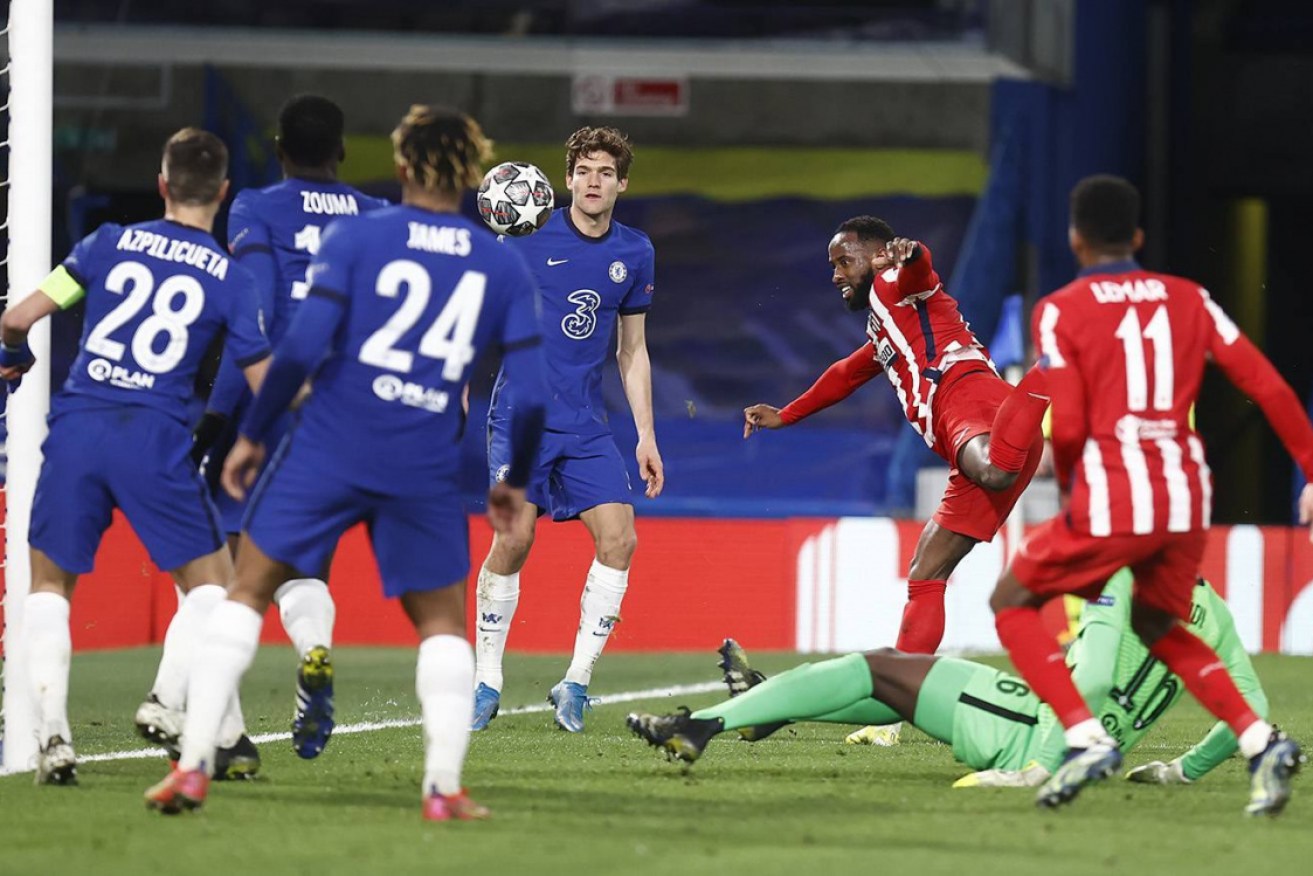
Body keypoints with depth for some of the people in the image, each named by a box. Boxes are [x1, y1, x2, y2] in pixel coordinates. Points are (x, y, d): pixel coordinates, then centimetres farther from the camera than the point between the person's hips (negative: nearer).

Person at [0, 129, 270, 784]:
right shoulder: (232, 278, 4)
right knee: (211, 582, 16)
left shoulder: (110, 243, 7)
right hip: (155, 436, -1)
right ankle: (168, 703, -2)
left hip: (76, 428, 2)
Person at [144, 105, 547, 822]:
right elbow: (531, 392, 3)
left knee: (248, 593, 10)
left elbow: (303, 345, -10)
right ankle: (444, 789, 6)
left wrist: (253, 433, 1)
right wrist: (514, 481, 19)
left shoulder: (353, 237, -1)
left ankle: (193, 767, 3)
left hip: (328, 451, -1)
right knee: (441, 622, 18)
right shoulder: (504, 266, 6)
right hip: (426, 468, 1)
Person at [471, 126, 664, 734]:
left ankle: (576, 683, 1)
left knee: (619, 538, -10)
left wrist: (646, 436, 13)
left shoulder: (634, 253, 8)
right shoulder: (529, 237, -5)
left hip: (586, 427, 4)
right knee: (513, 541, -13)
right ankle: (486, 683, 2)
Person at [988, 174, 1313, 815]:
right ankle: (1260, 742, 5)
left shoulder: (1059, 312, -1)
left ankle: (1085, 738, -6)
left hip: (1112, 499, -5)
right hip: (1188, 500, 5)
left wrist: (1065, 478, 11)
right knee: (1159, 629, 27)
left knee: (1011, 602, 14)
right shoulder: (1189, 300, 12)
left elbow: (1067, 429, -9)